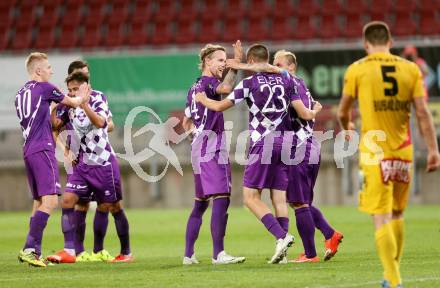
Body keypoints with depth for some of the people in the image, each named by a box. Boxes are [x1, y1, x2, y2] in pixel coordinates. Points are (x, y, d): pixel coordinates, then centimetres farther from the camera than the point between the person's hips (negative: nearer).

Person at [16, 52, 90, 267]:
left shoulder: (20, 94, 17)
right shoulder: (44, 88, -4)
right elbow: (73, 103, 9)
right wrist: (81, 98, 30)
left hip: (28, 151, 9)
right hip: (42, 150, -9)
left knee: (39, 202, 13)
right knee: (50, 200, -14)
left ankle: (32, 251, 9)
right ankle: (30, 249, -24)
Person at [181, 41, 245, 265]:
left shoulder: (195, 87, 19)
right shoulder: (207, 82, -8)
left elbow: (186, 123, 26)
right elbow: (225, 88, -32)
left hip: (198, 147, 10)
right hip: (211, 148, -10)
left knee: (201, 203, 13)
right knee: (221, 199, -14)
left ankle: (188, 254, 14)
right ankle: (218, 253, -20)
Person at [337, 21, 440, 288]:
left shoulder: (357, 70, -1)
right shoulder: (411, 69, 5)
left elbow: (343, 112, 8)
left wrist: (347, 128, 30)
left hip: (375, 151, -3)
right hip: (404, 151, 3)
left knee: (381, 219, -5)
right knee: (397, 214, 20)